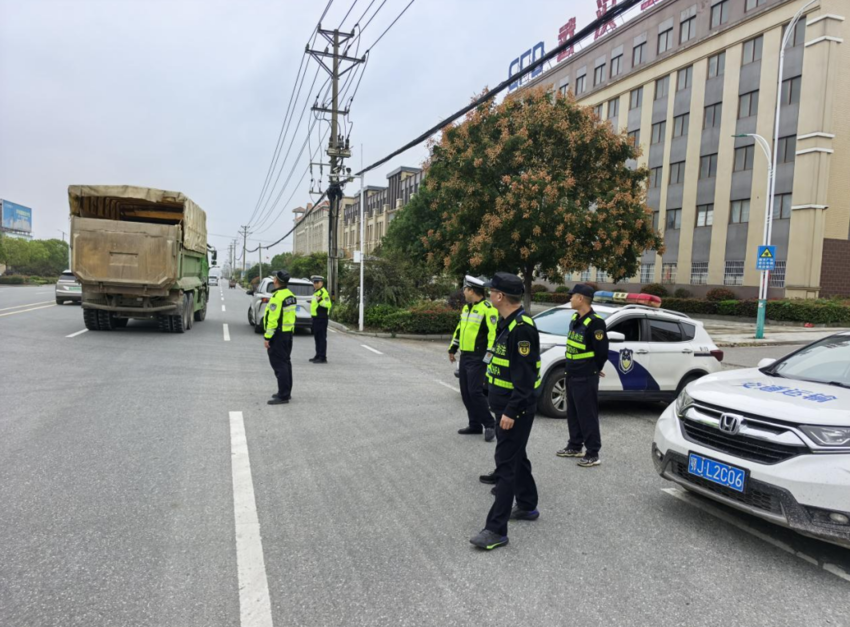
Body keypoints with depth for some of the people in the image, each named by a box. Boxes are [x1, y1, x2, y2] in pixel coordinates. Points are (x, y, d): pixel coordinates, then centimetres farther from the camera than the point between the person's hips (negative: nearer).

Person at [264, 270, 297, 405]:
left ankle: (283, 396, -5)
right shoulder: (290, 295, 10)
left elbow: (273, 319, -22)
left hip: (278, 334, -9)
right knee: (285, 362, 16)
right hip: (288, 333, 9)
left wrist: (267, 337, -18)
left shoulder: (277, 297, -19)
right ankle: (286, 392, 24)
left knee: (279, 364, -6)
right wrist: (290, 331, 18)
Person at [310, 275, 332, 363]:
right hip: (316, 317, 10)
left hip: (321, 318, -10)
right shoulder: (316, 292, 18)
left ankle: (323, 357, -8)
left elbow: (328, 304, -25)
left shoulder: (323, 292, -14)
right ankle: (318, 355, 24)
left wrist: (320, 301, -36)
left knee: (322, 338, -9)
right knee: (317, 337, 15)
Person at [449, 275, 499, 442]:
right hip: (464, 356, 9)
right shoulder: (466, 308, 14)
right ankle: (475, 425, 20)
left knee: (475, 392, -13)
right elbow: (459, 329, 22)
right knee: (466, 393, 10)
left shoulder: (487, 309, -15)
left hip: (478, 358, -9)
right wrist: (452, 349, 24)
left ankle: (490, 424, 0)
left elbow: (493, 333, -20)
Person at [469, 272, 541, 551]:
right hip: (506, 405, 10)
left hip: (515, 408, -10)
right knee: (516, 457, 22)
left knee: (506, 465, -6)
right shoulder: (508, 323, 10)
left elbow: (525, 376, -25)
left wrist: (512, 411, -25)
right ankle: (527, 507, 39)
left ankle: (496, 530, 0)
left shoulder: (522, 328, -22)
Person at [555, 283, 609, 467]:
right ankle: (575, 446, 31)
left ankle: (593, 454, 8)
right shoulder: (575, 318, 9)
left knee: (588, 415, -2)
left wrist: (595, 370, -2)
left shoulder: (595, 322, -19)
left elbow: (602, 351, -17)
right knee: (573, 413, 17)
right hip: (572, 374, 9)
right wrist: (572, 367, 15)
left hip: (586, 377, -9)